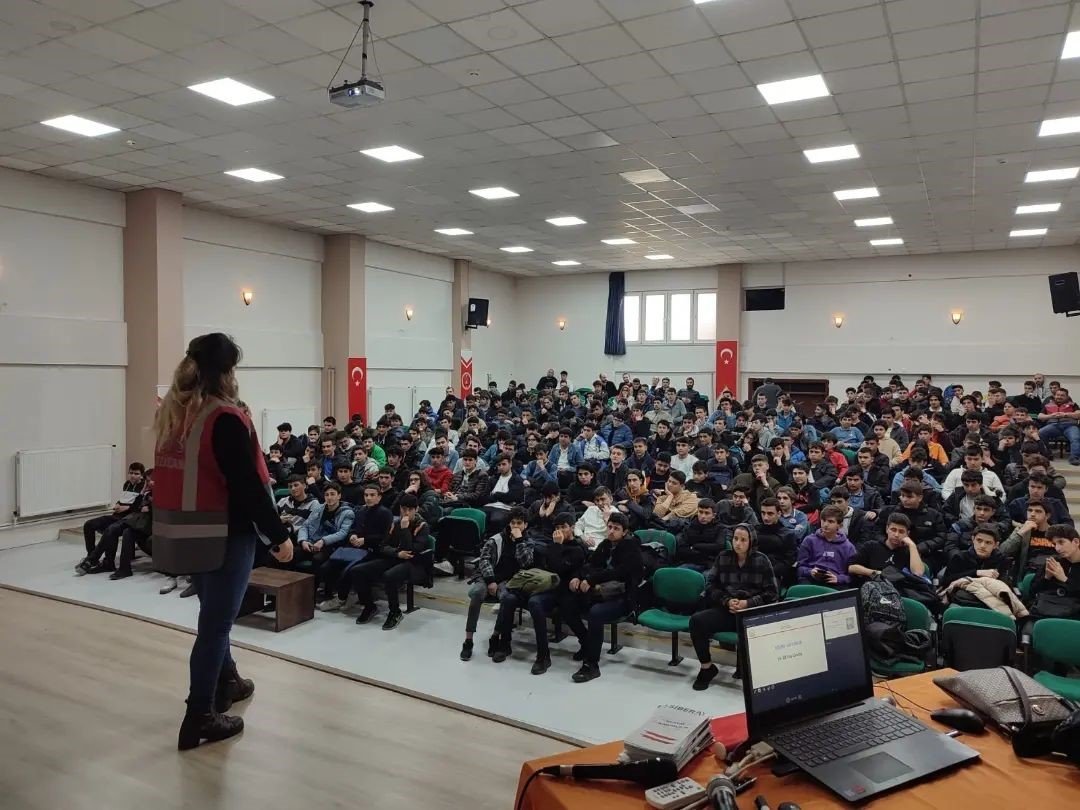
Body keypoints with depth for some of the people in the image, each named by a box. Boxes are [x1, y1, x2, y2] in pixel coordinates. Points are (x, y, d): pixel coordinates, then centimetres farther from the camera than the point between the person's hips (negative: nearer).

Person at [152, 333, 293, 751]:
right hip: (224, 533, -8)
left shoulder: (171, 413, 6)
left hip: (184, 531, 8)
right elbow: (249, 486, -20)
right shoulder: (225, 419, -19)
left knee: (214, 613, 24)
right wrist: (279, 535, -12)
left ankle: (226, 682, 41)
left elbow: (176, 475, 10)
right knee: (216, 620, 2)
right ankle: (199, 718, 11)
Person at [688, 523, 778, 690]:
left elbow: (772, 594, 0)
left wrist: (748, 603, -14)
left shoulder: (761, 560, 1)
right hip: (727, 610, 3)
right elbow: (712, 587, 8)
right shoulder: (722, 557, 8)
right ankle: (707, 667, -3)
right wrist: (727, 601, -11)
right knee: (696, 621, -23)